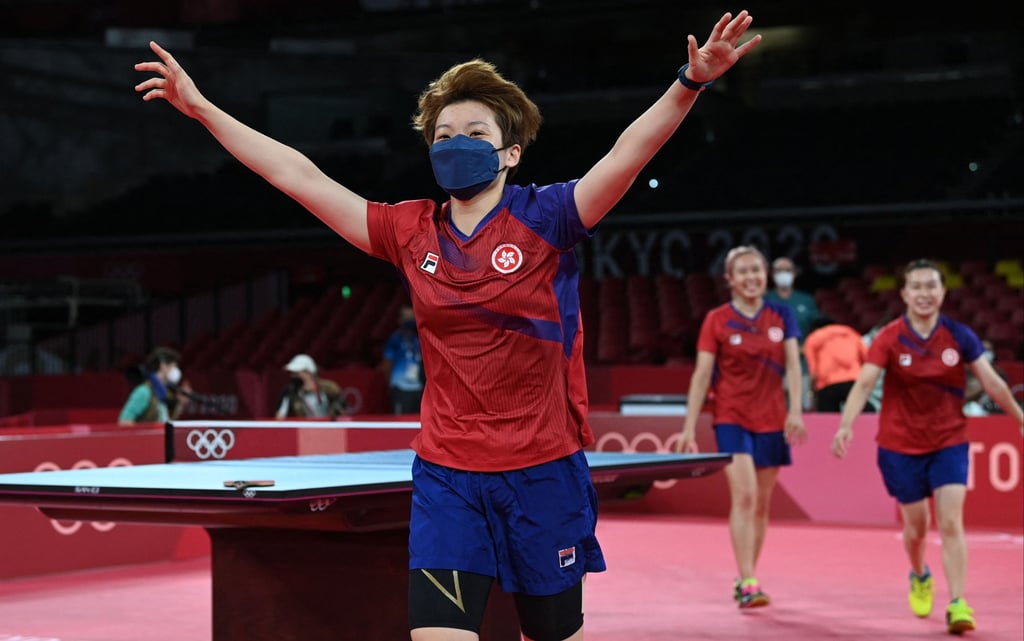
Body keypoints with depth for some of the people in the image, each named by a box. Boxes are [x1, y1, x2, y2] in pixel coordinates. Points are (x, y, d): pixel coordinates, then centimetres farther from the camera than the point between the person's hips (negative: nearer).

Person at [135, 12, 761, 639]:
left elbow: (628, 154, -19)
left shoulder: (545, 218, -5)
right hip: (446, 476, 2)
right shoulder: (411, 232, 4)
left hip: (543, 472, -2)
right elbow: (298, 176, 7)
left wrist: (690, 83, -34)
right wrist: (202, 108, 9)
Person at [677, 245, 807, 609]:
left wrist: (795, 409, -12)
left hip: (771, 419, 3)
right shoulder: (717, 320, -1)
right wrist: (689, 428, -7)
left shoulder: (781, 316, 6)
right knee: (744, 496, -17)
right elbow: (701, 374, -2)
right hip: (731, 418, -3)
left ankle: (745, 583, 19)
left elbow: (792, 364, 3)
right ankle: (748, 583, -19)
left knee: (761, 503, 7)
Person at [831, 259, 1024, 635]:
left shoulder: (959, 336, -6)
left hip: (949, 442, 0)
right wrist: (846, 426, -35)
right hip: (901, 445, 0)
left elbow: (992, 383, 0)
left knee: (950, 524, -12)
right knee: (916, 526, 12)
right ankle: (919, 577, 43)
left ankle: (957, 605, -12)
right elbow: (864, 383, -21)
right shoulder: (890, 339, -11)